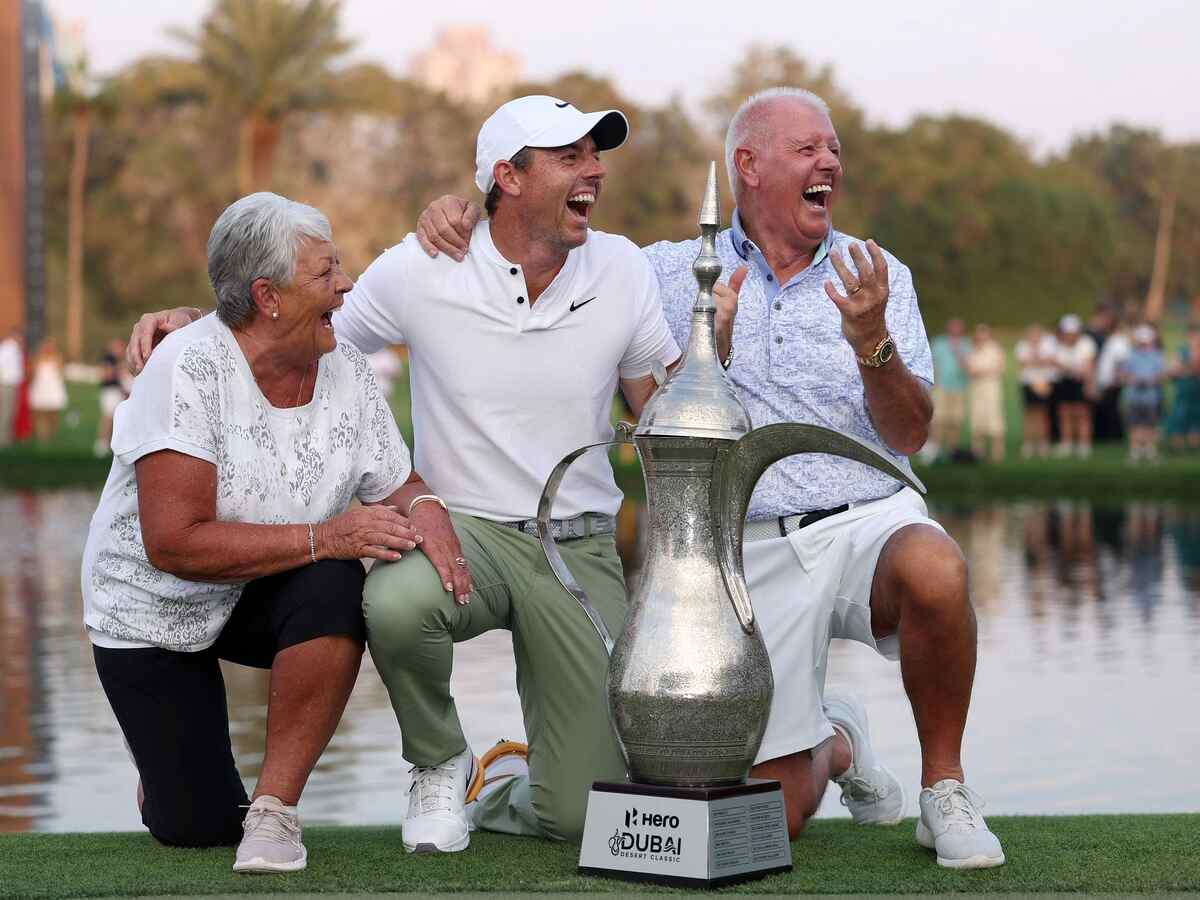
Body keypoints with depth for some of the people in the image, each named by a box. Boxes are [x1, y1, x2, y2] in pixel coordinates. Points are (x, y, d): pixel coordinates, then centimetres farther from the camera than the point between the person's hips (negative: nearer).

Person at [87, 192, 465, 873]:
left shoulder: (345, 369, -9)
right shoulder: (190, 369, -26)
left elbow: (396, 486, 2)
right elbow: (173, 543, -32)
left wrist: (424, 508, -24)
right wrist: (324, 537, -36)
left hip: (265, 601, 4)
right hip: (153, 612, -4)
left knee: (336, 588, -32)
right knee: (197, 827, -6)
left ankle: (276, 807, -19)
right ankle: (170, 747, 32)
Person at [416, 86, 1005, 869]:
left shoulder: (876, 276, 8)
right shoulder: (673, 272, 8)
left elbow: (910, 434, -2)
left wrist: (871, 343, -20)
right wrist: (465, 208, -3)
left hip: (869, 519, 0)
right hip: (754, 553, 0)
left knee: (934, 573, -38)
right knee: (777, 811, -6)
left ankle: (944, 786, -13)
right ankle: (837, 740, 33)